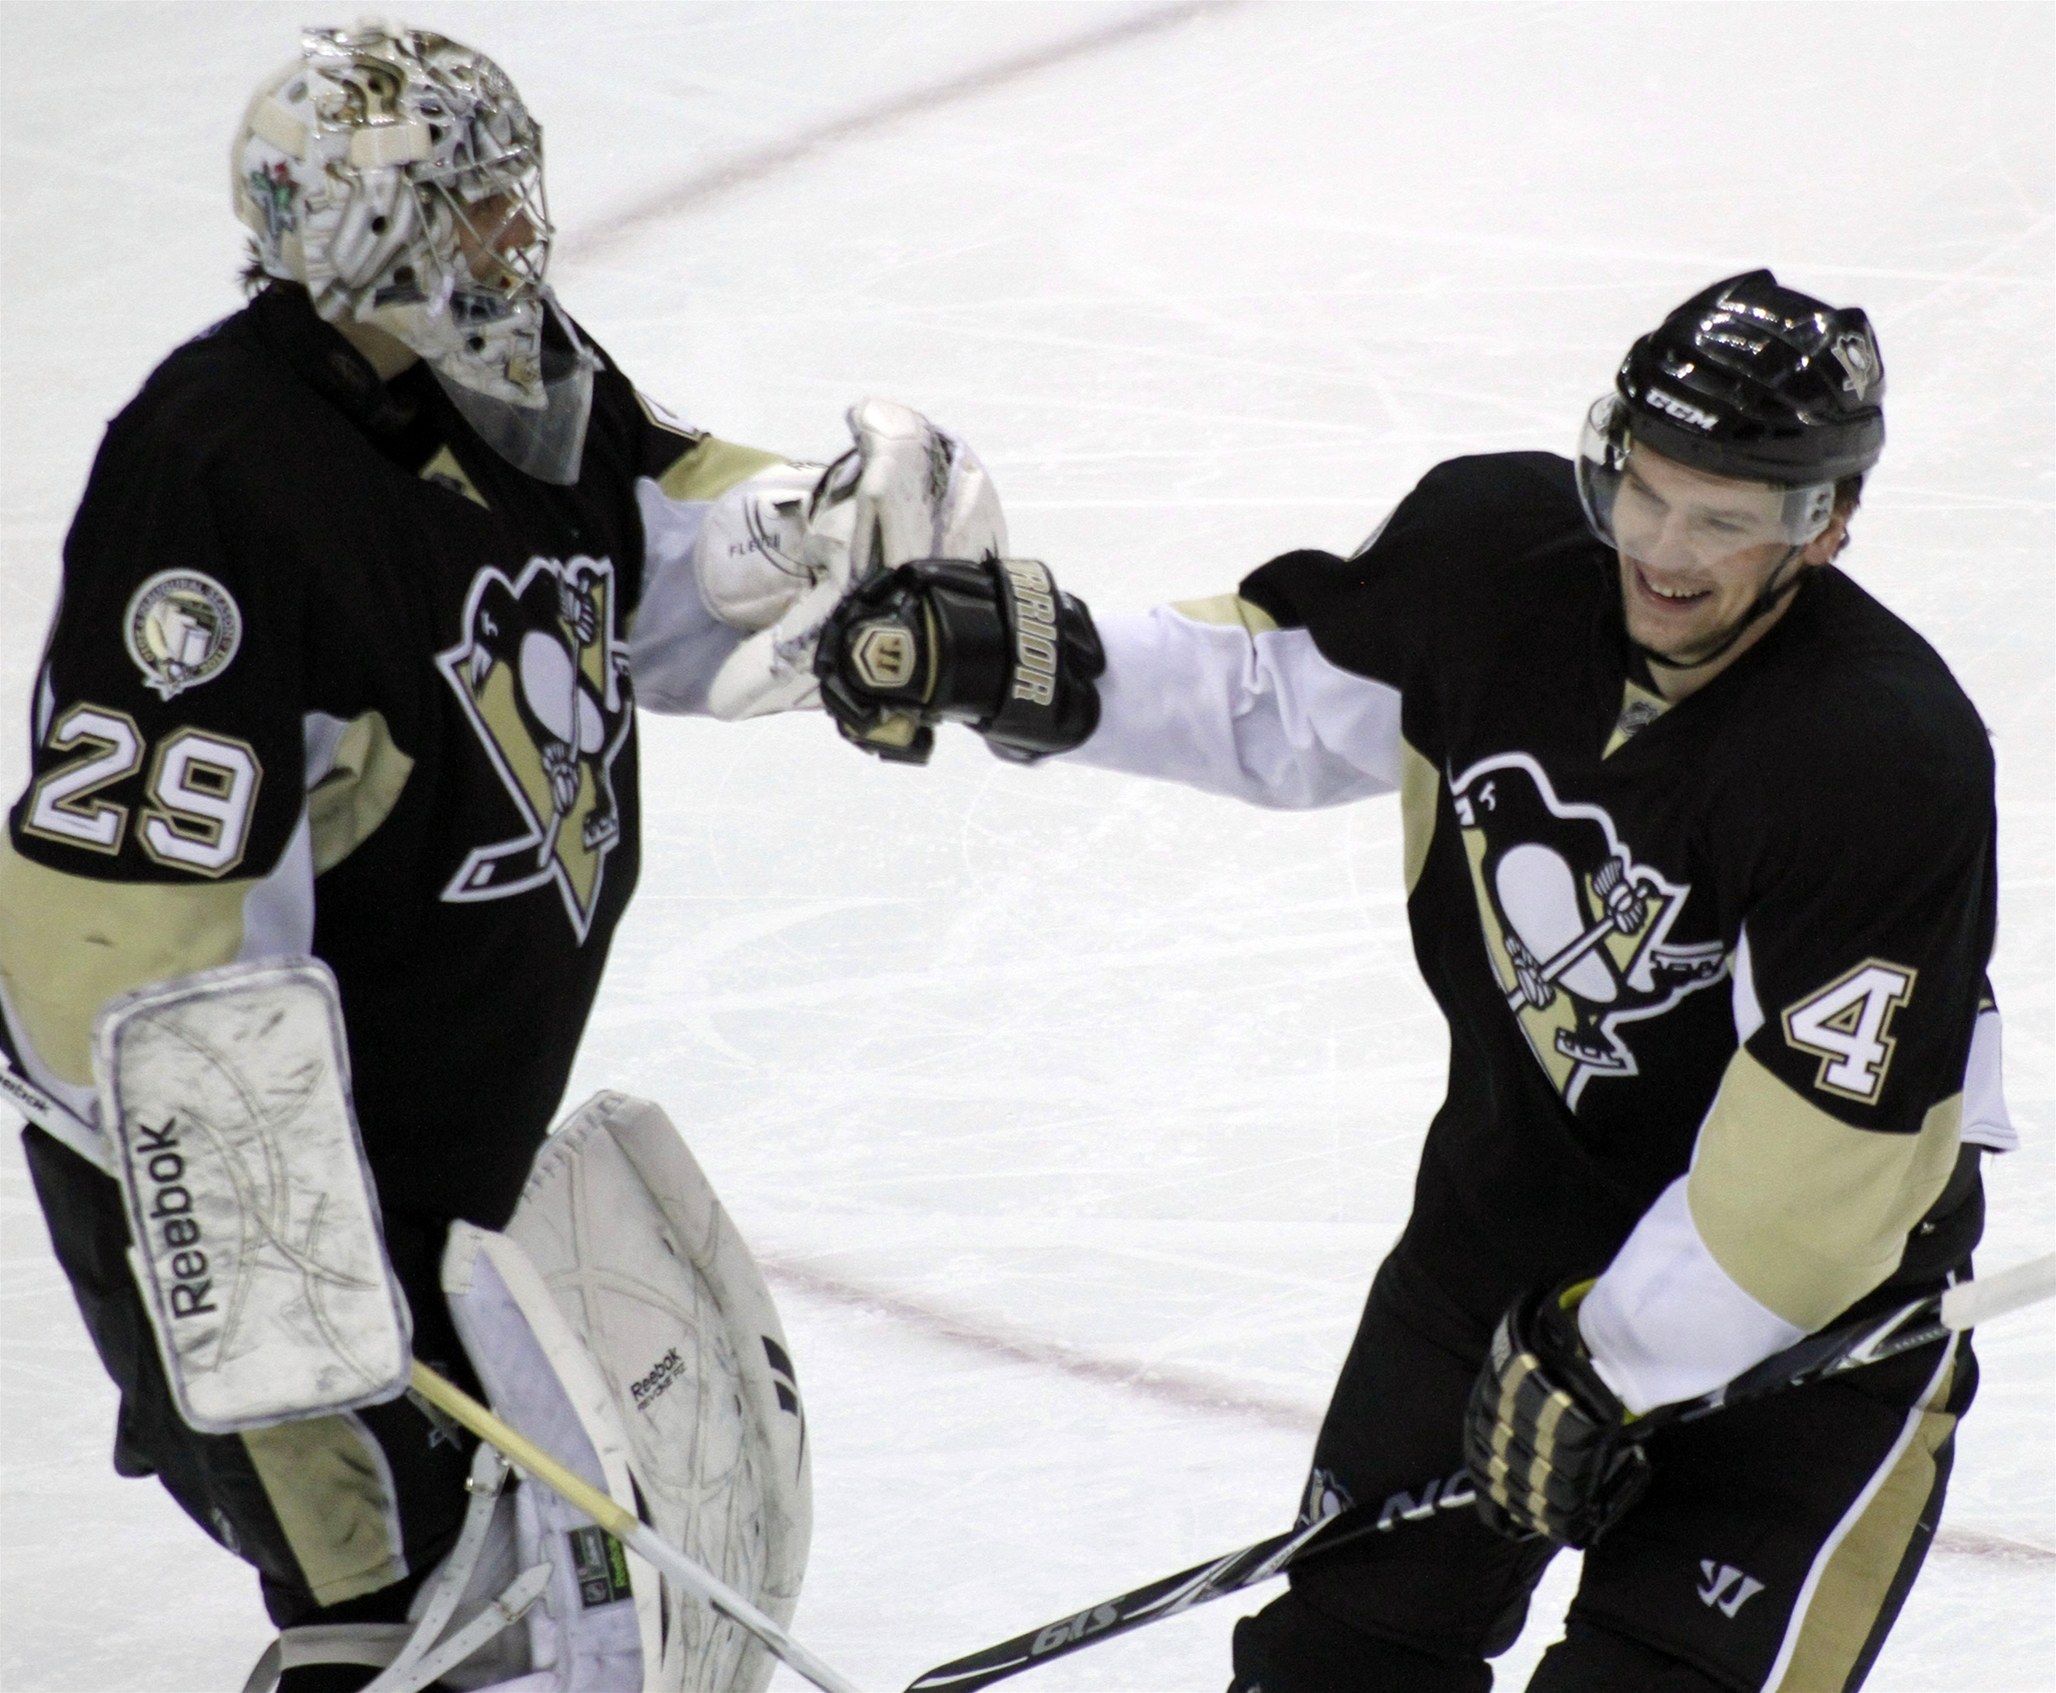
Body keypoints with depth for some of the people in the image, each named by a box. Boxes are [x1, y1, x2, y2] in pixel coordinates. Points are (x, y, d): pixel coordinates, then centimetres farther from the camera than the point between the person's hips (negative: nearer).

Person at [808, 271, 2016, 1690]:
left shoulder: (1890, 757, -30)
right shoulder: (1498, 548, -14)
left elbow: (1824, 1151, -28)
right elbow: (1278, 694, 5)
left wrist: (1607, 1368, -22)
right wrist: (1019, 661, -10)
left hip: (1814, 1271, -5)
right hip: (1519, 1185, 6)